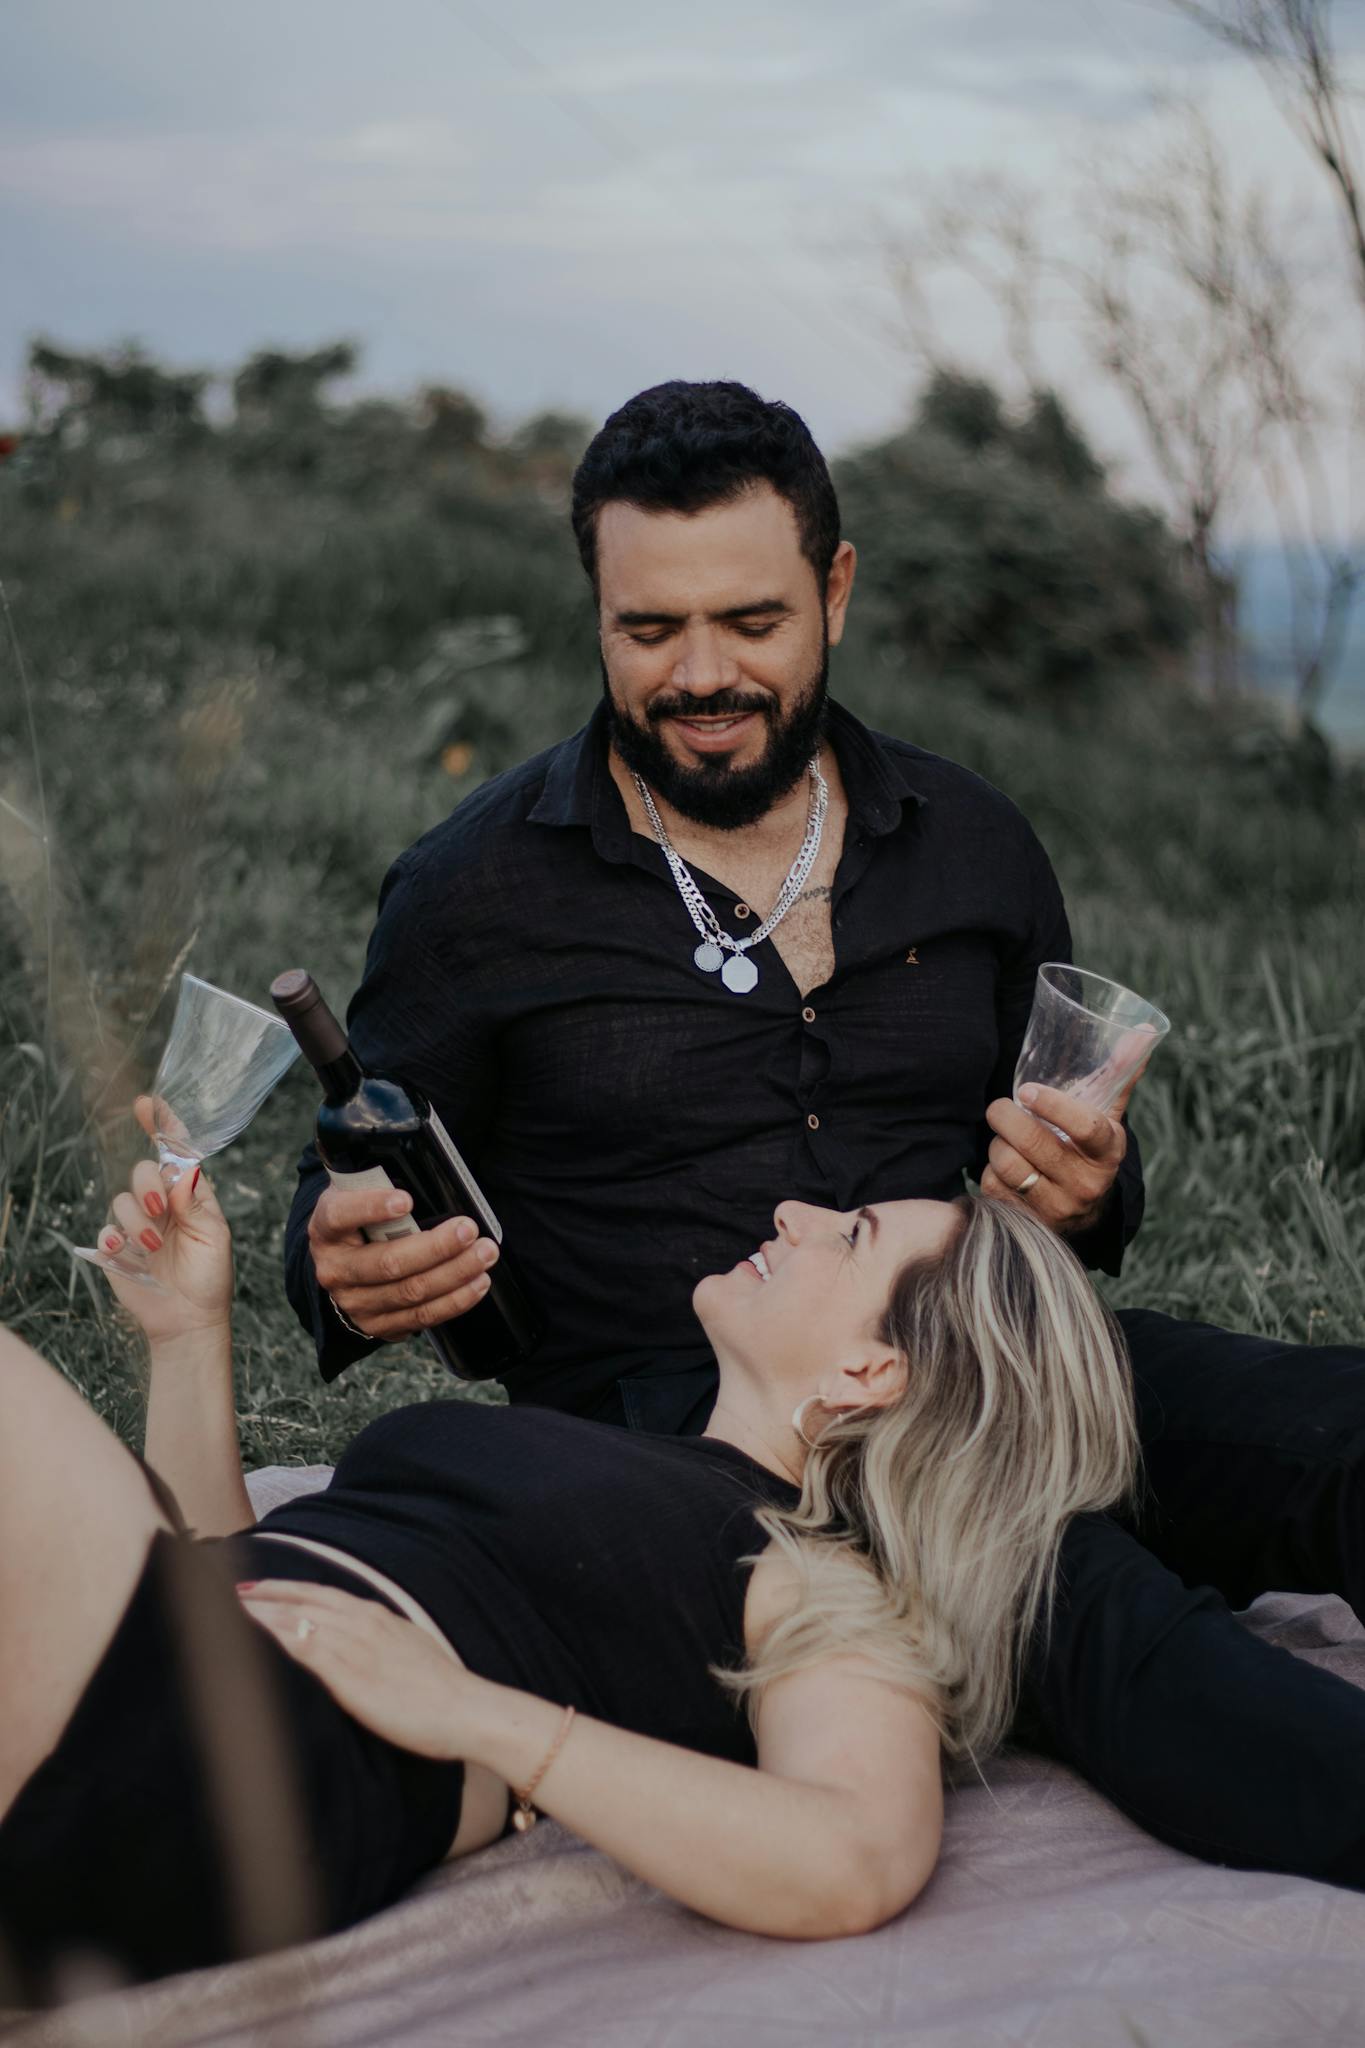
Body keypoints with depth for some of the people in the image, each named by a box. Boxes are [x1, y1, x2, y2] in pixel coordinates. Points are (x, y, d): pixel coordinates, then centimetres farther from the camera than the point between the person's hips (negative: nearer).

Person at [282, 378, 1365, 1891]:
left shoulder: (972, 844, 15)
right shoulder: (475, 895, 5)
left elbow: (1083, 1173, 24)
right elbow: (350, 1200, 13)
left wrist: (1082, 1197, -2)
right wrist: (348, 1270, -13)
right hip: (668, 1413, -3)